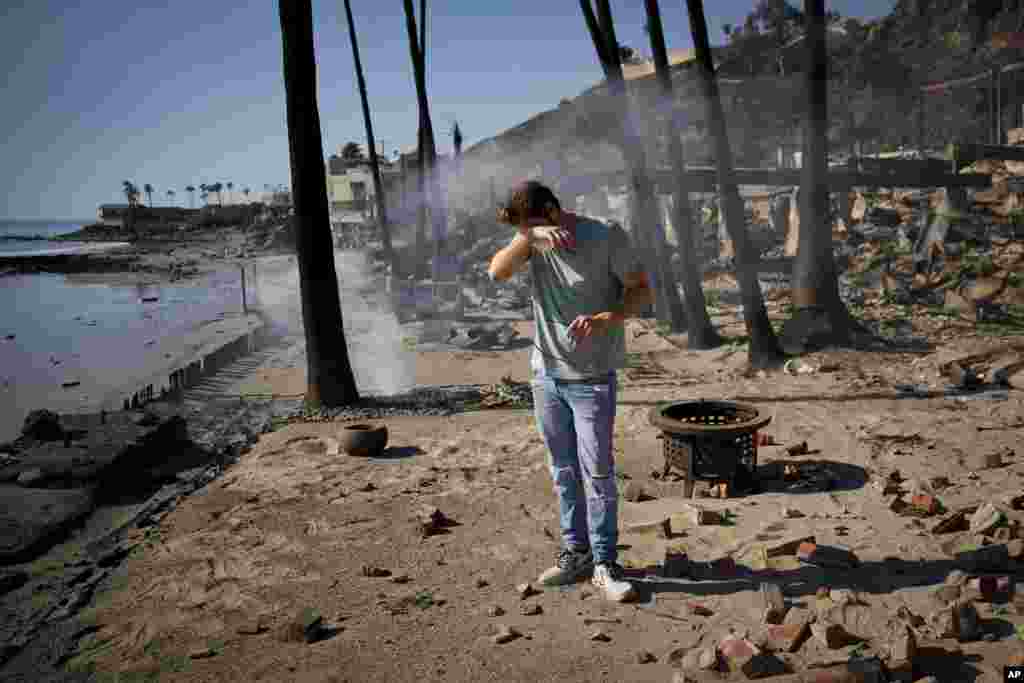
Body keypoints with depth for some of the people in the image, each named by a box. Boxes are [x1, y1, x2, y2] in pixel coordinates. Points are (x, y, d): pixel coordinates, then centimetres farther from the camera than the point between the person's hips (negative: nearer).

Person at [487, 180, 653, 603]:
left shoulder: (606, 237, -11)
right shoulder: (532, 239, 2)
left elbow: (641, 291, -8)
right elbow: (497, 272, -14)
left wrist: (606, 318, -26)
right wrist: (531, 237, -30)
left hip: (592, 378, -5)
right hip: (547, 375, 5)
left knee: (597, 473, -1)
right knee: (564, 473, 13)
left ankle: (604, 565, 11)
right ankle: (575, 554, 26)